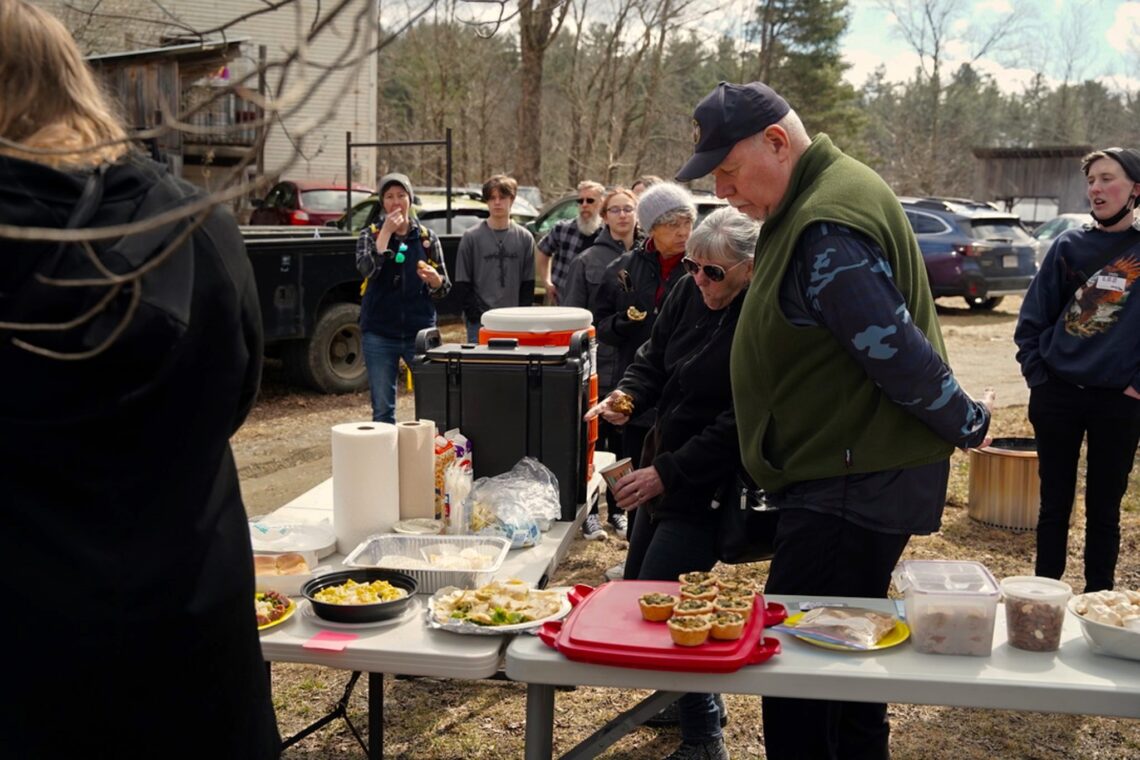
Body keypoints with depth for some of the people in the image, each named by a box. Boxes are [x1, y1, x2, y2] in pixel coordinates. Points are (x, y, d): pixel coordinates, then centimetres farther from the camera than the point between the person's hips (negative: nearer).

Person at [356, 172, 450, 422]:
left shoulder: (427, 237, 6)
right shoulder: (370, 235, 4)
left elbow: (444, 288, 7)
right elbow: (366, 269, -16)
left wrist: (433, 279, -15)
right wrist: (387, 232, -16)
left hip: (420, 331, 1)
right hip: (380, 333, 0)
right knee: (382, 409, 4)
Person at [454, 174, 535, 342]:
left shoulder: (525, 238, 8)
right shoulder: (471, 237, 2)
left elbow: (528, 283, 9)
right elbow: (462, 282, 2)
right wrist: (475, 315, -7)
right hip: (480, 322, -2)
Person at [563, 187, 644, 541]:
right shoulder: (588, 261, -1)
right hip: (598, 365, -2)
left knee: (626, 441, 12)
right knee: (592, 441, 5)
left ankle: (619, 509, 25)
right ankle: (589, 511, 16)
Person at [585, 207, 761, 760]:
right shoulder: (689, 293, -1)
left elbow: (739, 425, -24)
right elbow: (653, 359, 12)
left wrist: (668, 473, -23)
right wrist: (627, 395, -9)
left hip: (712, 482, -9)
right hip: (665, 469, 9)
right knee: (635, 588, 16)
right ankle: (691, 696, 37)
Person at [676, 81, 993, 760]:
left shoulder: (825, 231, -22)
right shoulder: (813, 205, 12)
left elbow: (895, 351, -23)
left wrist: (966, 424, -9)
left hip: (854, 487, -11)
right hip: (853, 477, 11)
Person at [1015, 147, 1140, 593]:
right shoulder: (1069, 245, 2)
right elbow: (1033, 317, 6)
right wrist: (1035, 373, -1)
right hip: (1057, 395, 1)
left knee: (1104, 508, 10)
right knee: (1054, 503, 10)